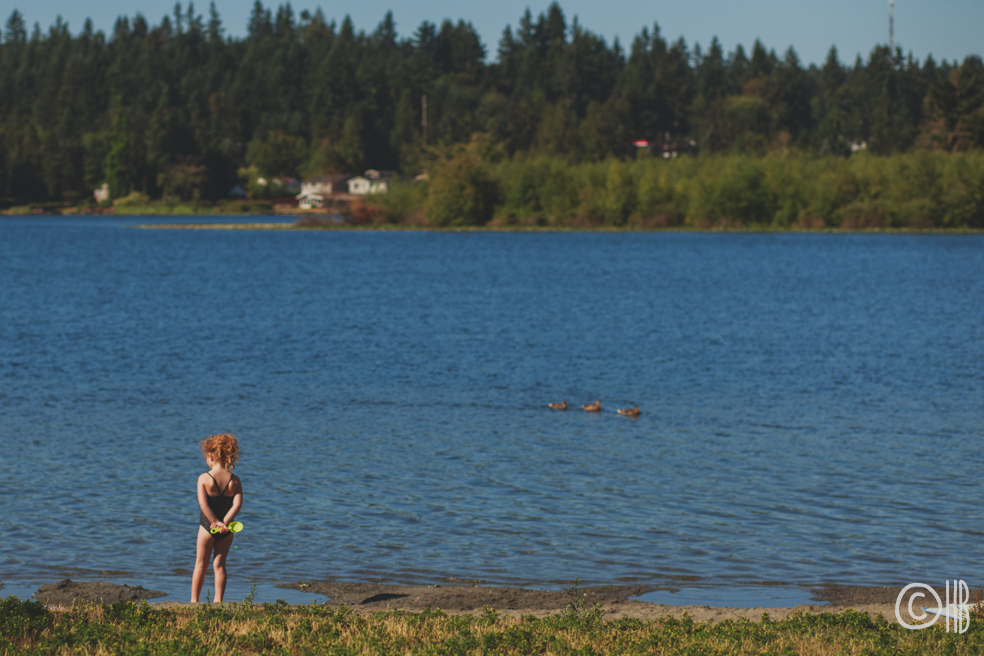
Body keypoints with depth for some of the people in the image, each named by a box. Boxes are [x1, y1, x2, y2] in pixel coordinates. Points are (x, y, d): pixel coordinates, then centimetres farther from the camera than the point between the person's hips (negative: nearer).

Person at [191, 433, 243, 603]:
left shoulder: (204, 478, -11)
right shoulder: (235, 480, -3)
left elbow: (203, 504, -19)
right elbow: (237, 504, -13)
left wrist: (216, 522, -17)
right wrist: (224, 523, -18)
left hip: (207, 526, -2)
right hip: (226, 529, 2)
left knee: (200, 565, 11)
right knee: (219, 565, 12)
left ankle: (194, 600, 15)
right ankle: (218, 601, 10)